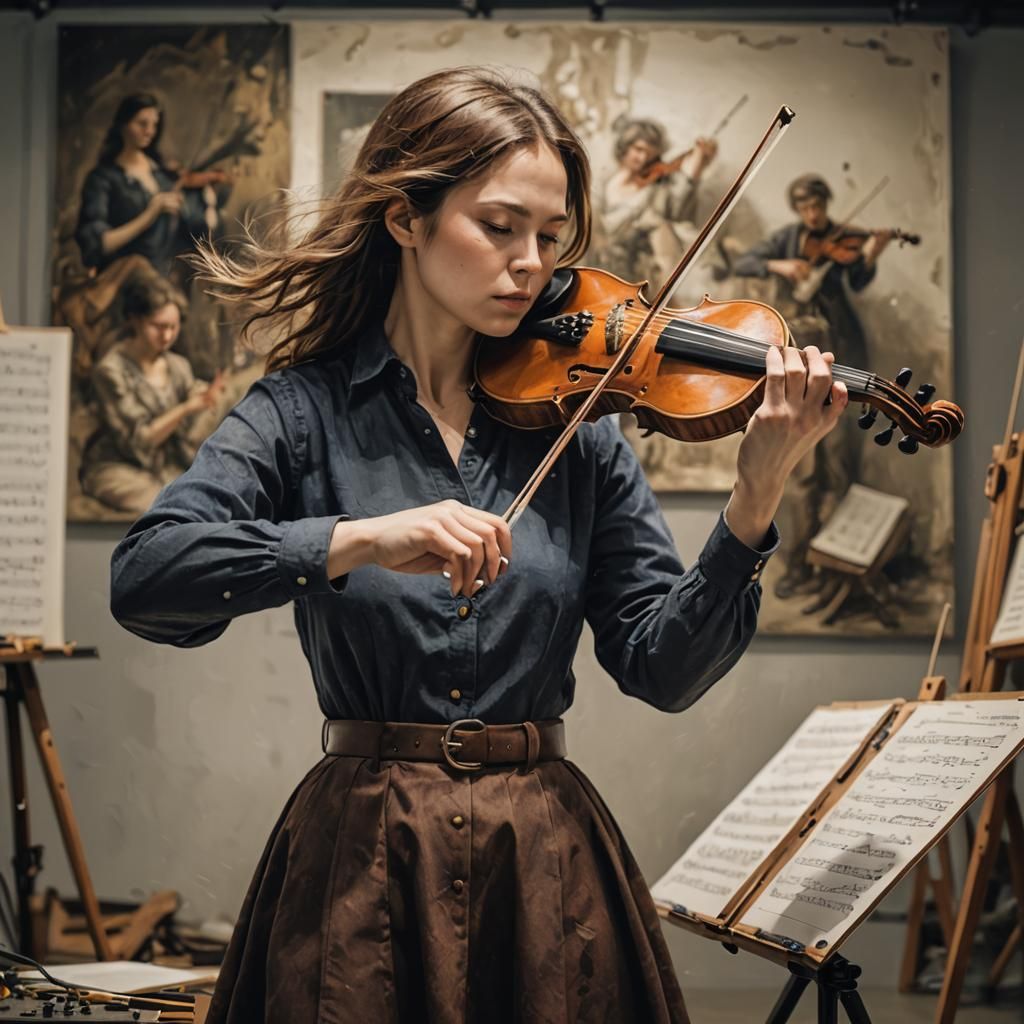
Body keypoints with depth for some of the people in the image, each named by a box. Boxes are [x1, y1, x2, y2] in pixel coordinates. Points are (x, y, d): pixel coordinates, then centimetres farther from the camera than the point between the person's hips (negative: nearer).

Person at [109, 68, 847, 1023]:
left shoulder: (575, 428, 3)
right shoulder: (305, 410, -3)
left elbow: (664, 667, -3)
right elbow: (141, 578, -18)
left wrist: (754, 498, -17)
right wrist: (359, 540, -30)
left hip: (549, 862, 2)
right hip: (361, 859, -2)